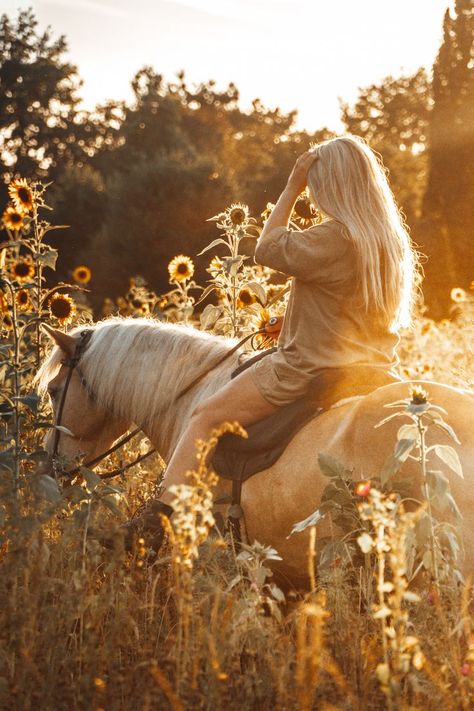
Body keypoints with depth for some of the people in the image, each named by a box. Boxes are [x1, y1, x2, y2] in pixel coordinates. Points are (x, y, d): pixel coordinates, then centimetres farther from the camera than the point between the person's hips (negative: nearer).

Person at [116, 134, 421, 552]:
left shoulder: (334, 237, -20)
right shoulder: (396, 242, 7)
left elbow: (267, 250, -9)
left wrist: (291, 189, -3)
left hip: (310, 372, -9)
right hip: (374, 370, 9)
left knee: (205, 419, -4)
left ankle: (160, 518, -13)